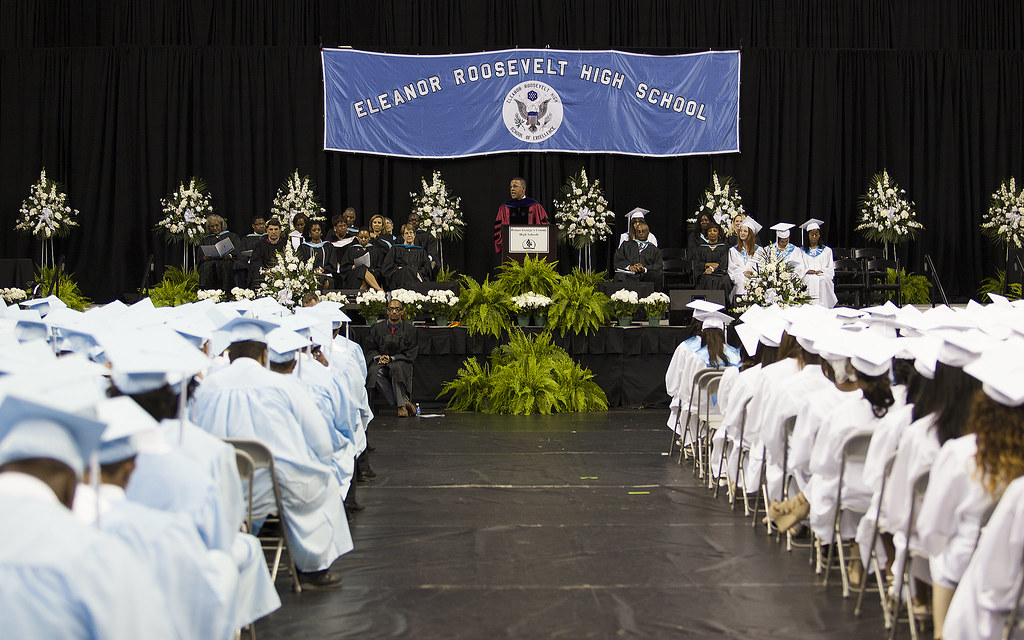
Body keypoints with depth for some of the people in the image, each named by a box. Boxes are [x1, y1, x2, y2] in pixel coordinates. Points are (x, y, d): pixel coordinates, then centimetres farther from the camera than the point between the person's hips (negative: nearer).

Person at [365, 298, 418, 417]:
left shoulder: (408, 329, 5)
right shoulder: (377, 328, 10)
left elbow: (411, 353, 0)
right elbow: (370, 349, 11)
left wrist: (392, 358, -12)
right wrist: (378, 357, -12)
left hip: (401, 362, -2)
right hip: (380, 362, 2)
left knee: (396, 368, -38)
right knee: (375, 371, -34)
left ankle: (402, 405, -36)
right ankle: (405, 402, -36)